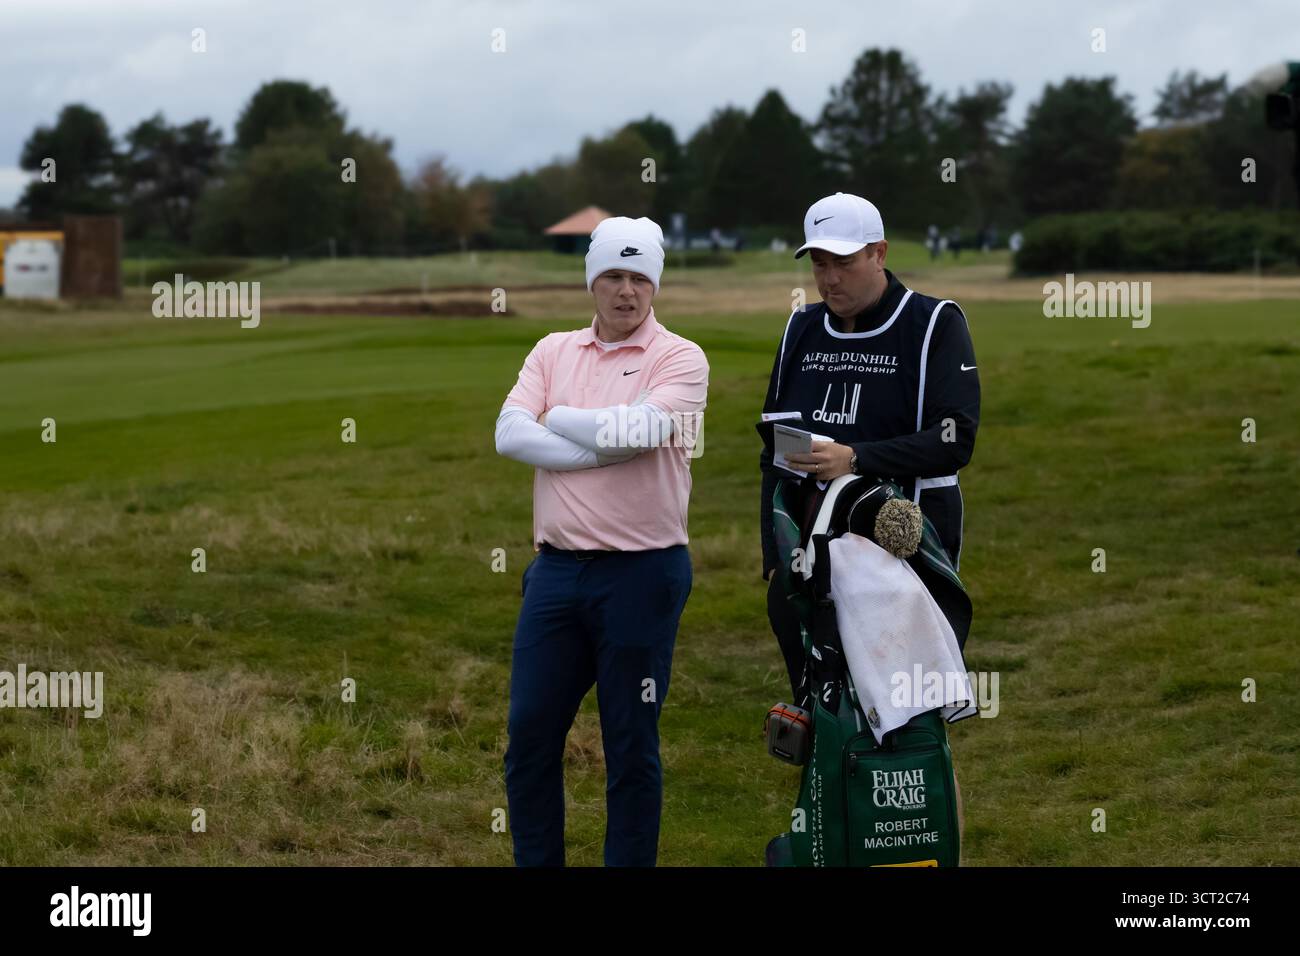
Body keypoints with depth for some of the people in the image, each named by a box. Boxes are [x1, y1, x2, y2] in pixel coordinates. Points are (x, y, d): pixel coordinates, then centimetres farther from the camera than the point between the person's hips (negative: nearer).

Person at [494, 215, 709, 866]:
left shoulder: (679, 359, -3)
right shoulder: (552, 352, 10)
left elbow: (639, 428, -20)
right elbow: (510, 435, -4)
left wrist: (557, 418, -5)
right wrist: (603, 450, -14)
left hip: (642, 573, -4)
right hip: (556, 568, 4)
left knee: (631, 749, 4)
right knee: (529, 737, 7)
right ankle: (535, 861, 19)